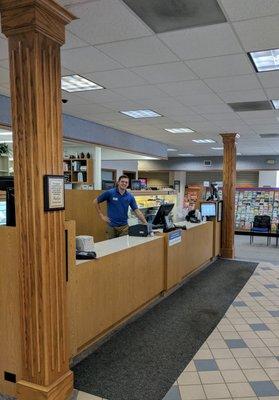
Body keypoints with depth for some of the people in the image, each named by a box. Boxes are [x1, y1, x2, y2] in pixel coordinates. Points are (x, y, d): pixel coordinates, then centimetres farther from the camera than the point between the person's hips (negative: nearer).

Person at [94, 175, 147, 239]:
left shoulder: (130, 196, 1)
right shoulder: (109, 193, -8)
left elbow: (137, 211, -1)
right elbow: (96, 201, 0)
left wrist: (146, 224, -10)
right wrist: (102, 215, -3)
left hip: (124, 227, 2)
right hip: (112, 226, -2)